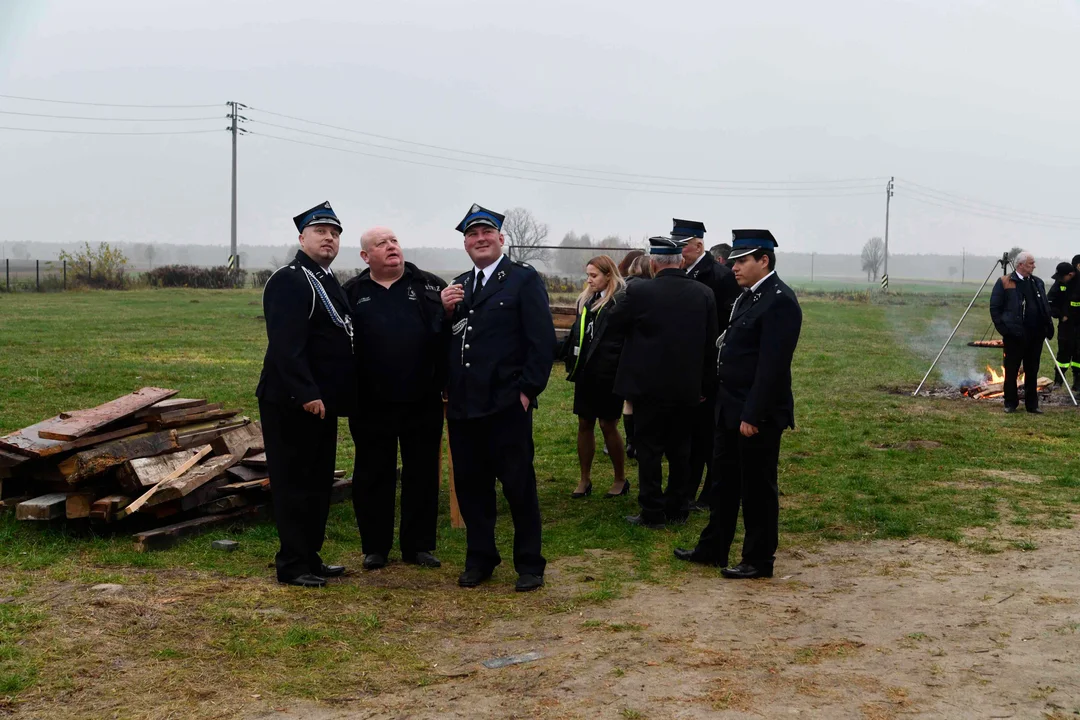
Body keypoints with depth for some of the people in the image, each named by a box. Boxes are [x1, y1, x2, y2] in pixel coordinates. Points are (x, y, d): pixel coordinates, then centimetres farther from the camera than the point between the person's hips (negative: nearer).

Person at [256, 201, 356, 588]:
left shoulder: (329, 282, 17)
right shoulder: (288, 281, -13)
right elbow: (286, 345, -22)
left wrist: (342, 396, 14)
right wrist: (307, 394, -26)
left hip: (323, 402, 9)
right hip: (293, 403, -9)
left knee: (318, 482, 14)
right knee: (294, 483, -2)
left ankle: (310, 557, 23)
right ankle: (292, 565, 6)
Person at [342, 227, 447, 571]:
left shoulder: (431, 287, 3)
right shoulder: (351, 294, 4)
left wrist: (446, 382, -10)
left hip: (423, 404, 0)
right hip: (371, 405, 0)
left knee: (423, 474, 8)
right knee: (373, 476, 8)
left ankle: (419, 545, 21)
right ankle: (375, 547, 21)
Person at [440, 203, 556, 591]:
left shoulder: (524, 279, -2)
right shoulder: (457, 286, 16)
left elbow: (542, 340, -8)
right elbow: (443, 342, 14)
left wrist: (528, 390, -13)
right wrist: (444, 311, -4)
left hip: (506, 403, -5)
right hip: (462, 404, 5)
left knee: (519, 485, 2)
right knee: (470, 484, 11)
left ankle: (529, 564, 13)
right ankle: (479, 559, 24)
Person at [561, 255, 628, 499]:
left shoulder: (622, 301, -11)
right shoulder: (586, 300, 11)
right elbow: (578, 333, 14)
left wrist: (618, 368, -17)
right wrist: (571, 360, 2)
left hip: (608, 375, -7)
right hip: (585, 372, 7)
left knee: (608, 426, 3)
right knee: (584, 424, 10)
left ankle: (621, 479, 19)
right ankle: (585, 480, 19)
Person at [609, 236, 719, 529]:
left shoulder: (639, 292, -14)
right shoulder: (704, 293, 0)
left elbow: (614, 323, 3)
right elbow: (710, 345, 5)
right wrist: (705, 386, 13)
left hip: (650, 385, -4)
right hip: (687, 386, 4)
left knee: (649, 450, 4)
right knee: (680, 450, 13)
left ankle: (652, 513, 7)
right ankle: (677, 509, 21)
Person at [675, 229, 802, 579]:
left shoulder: (779, 301, -18)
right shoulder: (749, 296, 12)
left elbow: (772, 366, -22)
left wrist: (753, 415, -22)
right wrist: (718, 397, 14)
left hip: (757, 415, -9)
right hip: (731, 409, 9)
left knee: (757, 488, 3)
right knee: (724, 480, 17)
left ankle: (759, 560, 15)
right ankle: (712, 548, 28)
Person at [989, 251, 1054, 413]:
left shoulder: (1038, 283, 13)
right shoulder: (1004, 282, -3)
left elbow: (1045, 307, 15)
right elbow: (995, 307, -3)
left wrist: (1049, 326, 4)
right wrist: (1002, 327, -10)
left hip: (1035, 335, 5)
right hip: (1015, 334, -4)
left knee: (1032, 371, 9)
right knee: (1011, 370, 2)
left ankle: (1032, 404, 15)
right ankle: (1010, 403, 12)